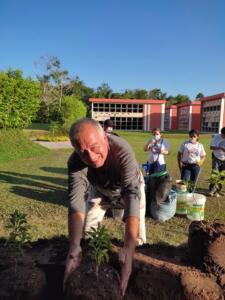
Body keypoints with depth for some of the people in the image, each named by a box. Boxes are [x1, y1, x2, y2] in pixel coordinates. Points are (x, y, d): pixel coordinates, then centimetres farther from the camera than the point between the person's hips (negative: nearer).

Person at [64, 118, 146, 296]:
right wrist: (74, 246, -53)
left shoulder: (122, 150, -43)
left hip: (129, 186, -2)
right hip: (99, 189, 3)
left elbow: (132, 194, -49)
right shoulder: (75, 162, -34)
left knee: (137, 239, -6)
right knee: (87, 234, 2)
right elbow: (76, 200, -39)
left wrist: (129, 247, -58)